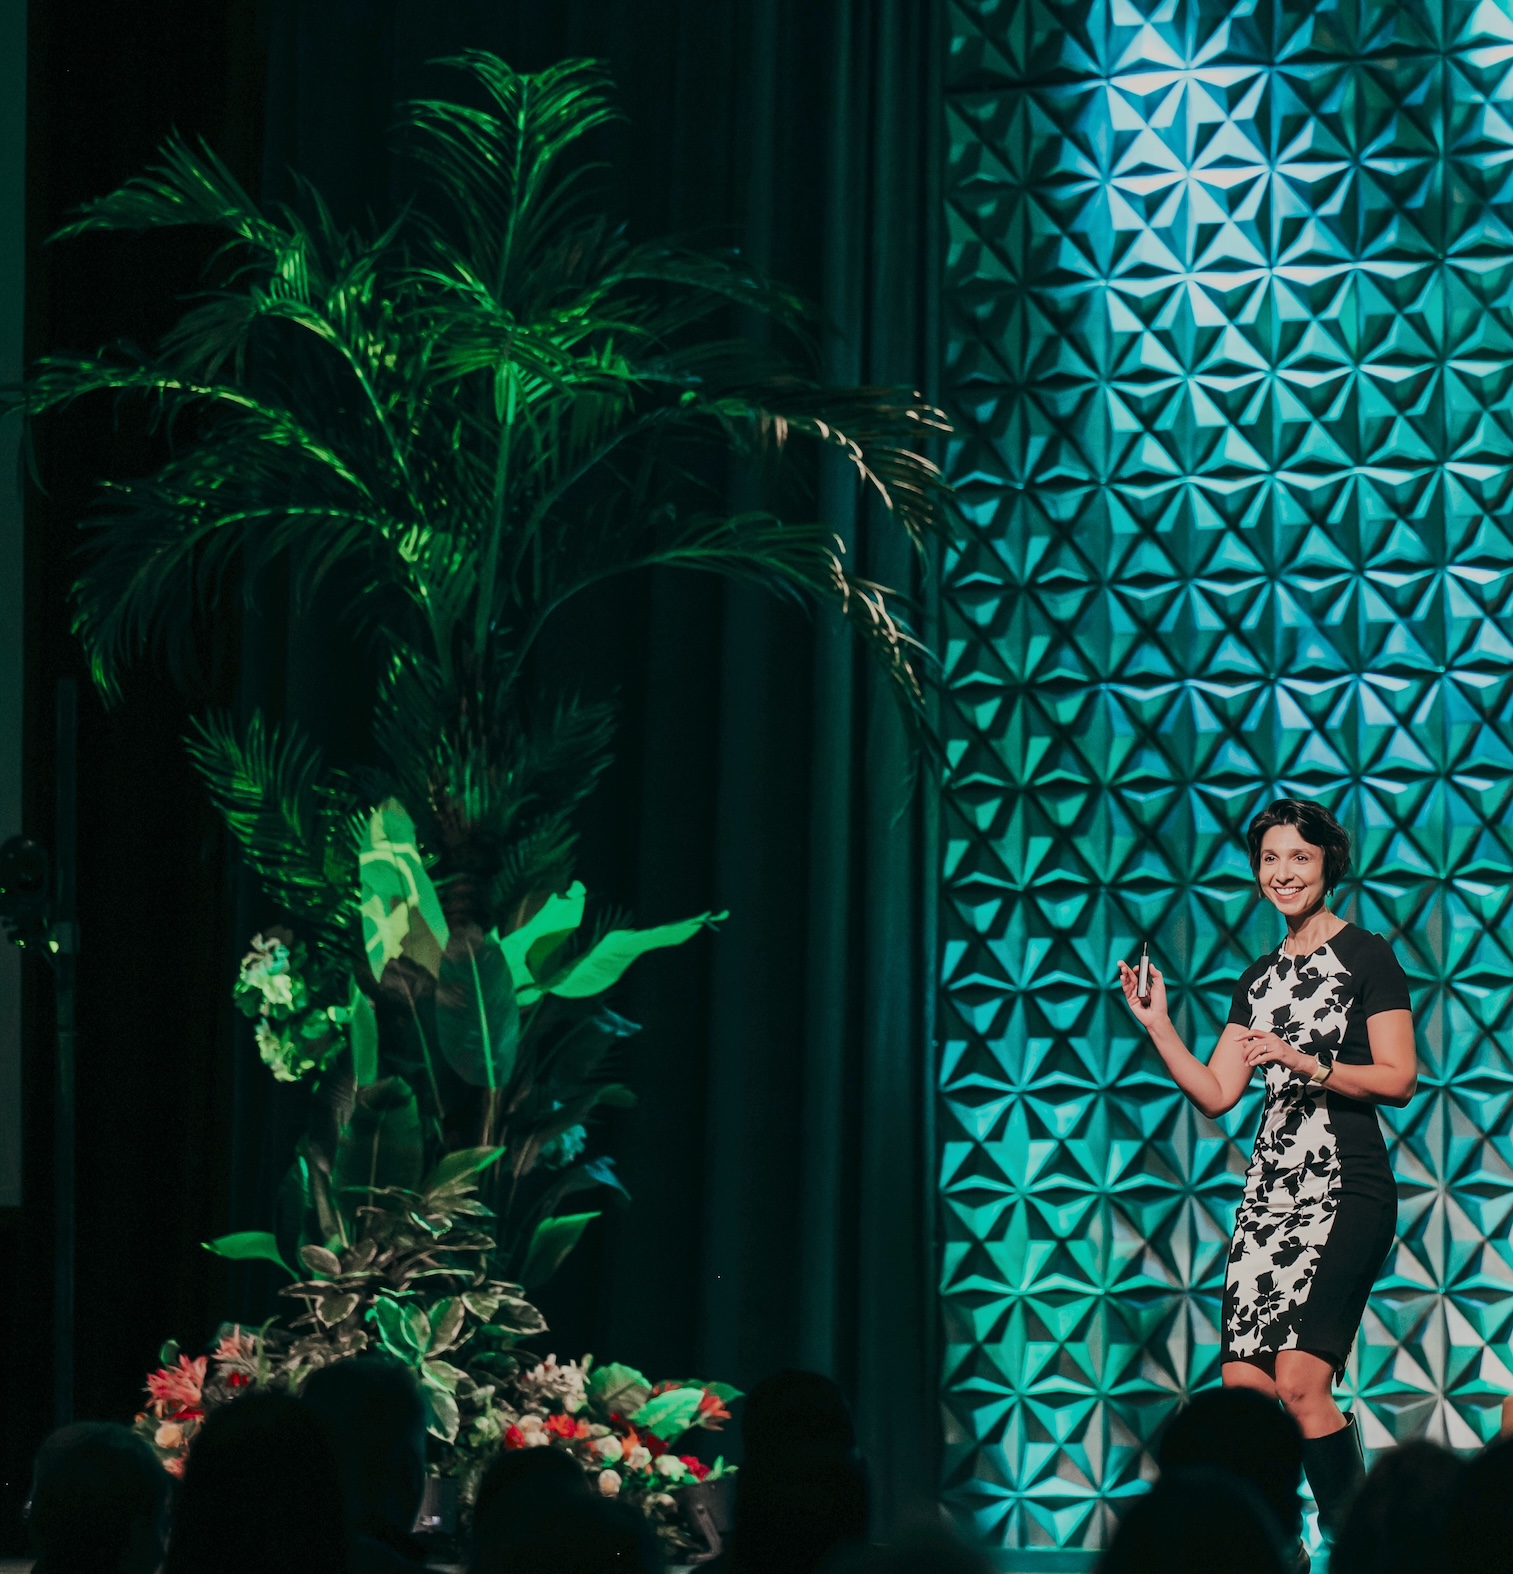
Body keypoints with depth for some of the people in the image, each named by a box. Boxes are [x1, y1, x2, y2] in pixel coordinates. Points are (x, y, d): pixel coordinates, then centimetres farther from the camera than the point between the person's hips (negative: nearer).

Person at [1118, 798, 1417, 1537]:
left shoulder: (1366, 956, 0)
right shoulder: (1260, 977, 19)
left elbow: (1398, 1080, -7)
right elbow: (1216, 1093, 17)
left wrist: (1305, 1062, -17)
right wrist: (1157, 1027, 7)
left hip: (1344, 1190, -7)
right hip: (1270, 1188, 7)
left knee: (1298, 1381, -17)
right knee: (1243, 1385, -2)